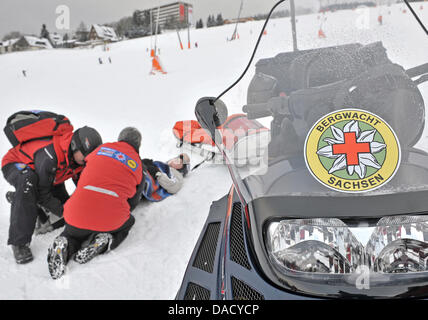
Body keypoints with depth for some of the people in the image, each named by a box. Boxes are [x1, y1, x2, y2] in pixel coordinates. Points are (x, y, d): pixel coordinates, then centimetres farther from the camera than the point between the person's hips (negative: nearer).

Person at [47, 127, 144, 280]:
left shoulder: (103, 148, 14)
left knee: (73, 233, 33)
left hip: (78, 213, 2)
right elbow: (132, 203, 17)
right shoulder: (138, 164, 12)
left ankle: (66, 246, -2)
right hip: (112, 220, -1)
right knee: (128, 223, 32)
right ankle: (104, 241, 2)